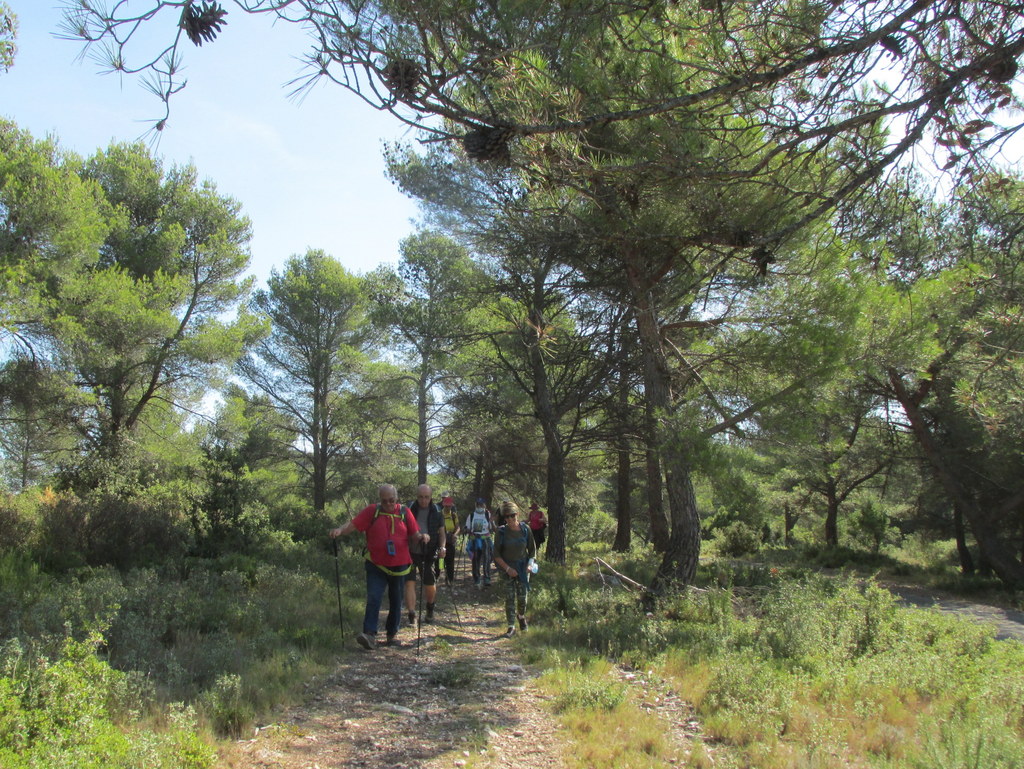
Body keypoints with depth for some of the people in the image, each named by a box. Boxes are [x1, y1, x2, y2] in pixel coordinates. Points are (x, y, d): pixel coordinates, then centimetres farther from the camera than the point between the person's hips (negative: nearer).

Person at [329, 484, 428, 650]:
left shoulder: (405, 512, 3)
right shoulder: (371, 511, -2)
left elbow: (414, 534, 4)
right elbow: (353, 525, -9)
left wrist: (422, 537, -18)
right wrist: (340, 530, -27)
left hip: (399, 566, 2)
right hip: (376, 565, -2)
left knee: (396, 602, 11)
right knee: (373, 598, -14)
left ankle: (392, 634, 24)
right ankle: (370, 634, -14)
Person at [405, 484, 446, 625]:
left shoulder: (436, 511, 2)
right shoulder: (409, 509, -1)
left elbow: (441, 532, 6)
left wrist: (442, 547, -11)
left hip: (428, 554, 1)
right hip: (410, 552, -1)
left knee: (430, 586, 7)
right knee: (409, 582, -9)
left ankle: (430, 609, 35)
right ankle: (412, 616, -3)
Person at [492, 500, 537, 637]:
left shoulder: (525, 529, -5)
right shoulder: (501, 532, -10)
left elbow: (532, 549, 6)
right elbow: (496, 554, -6)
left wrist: (530, 564, -7)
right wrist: (508, 568, -12)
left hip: (523, 567, 1)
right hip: (508, 568, -1)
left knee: (522, 596, 5)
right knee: (509, 597, -3)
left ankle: (521, 616, 36)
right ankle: (511, 627, 6)